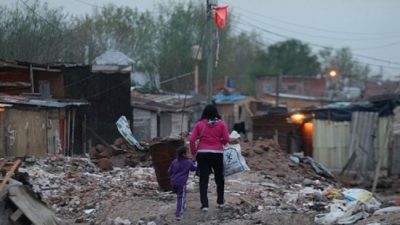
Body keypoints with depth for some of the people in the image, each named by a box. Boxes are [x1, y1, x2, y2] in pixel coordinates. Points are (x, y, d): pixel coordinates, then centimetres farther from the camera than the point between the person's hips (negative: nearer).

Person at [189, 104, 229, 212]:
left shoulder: (199, 124, 0)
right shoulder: (221, 123, -1)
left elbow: (192, 140, -6)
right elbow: (226, 139, -7)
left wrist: (194, 152, 6)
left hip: (202, 153, 0)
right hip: (217, 153, 1)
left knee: (204, 179, 2)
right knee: (219, 177, 18)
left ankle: (204, 204, -6)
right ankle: (220, 201, 29)